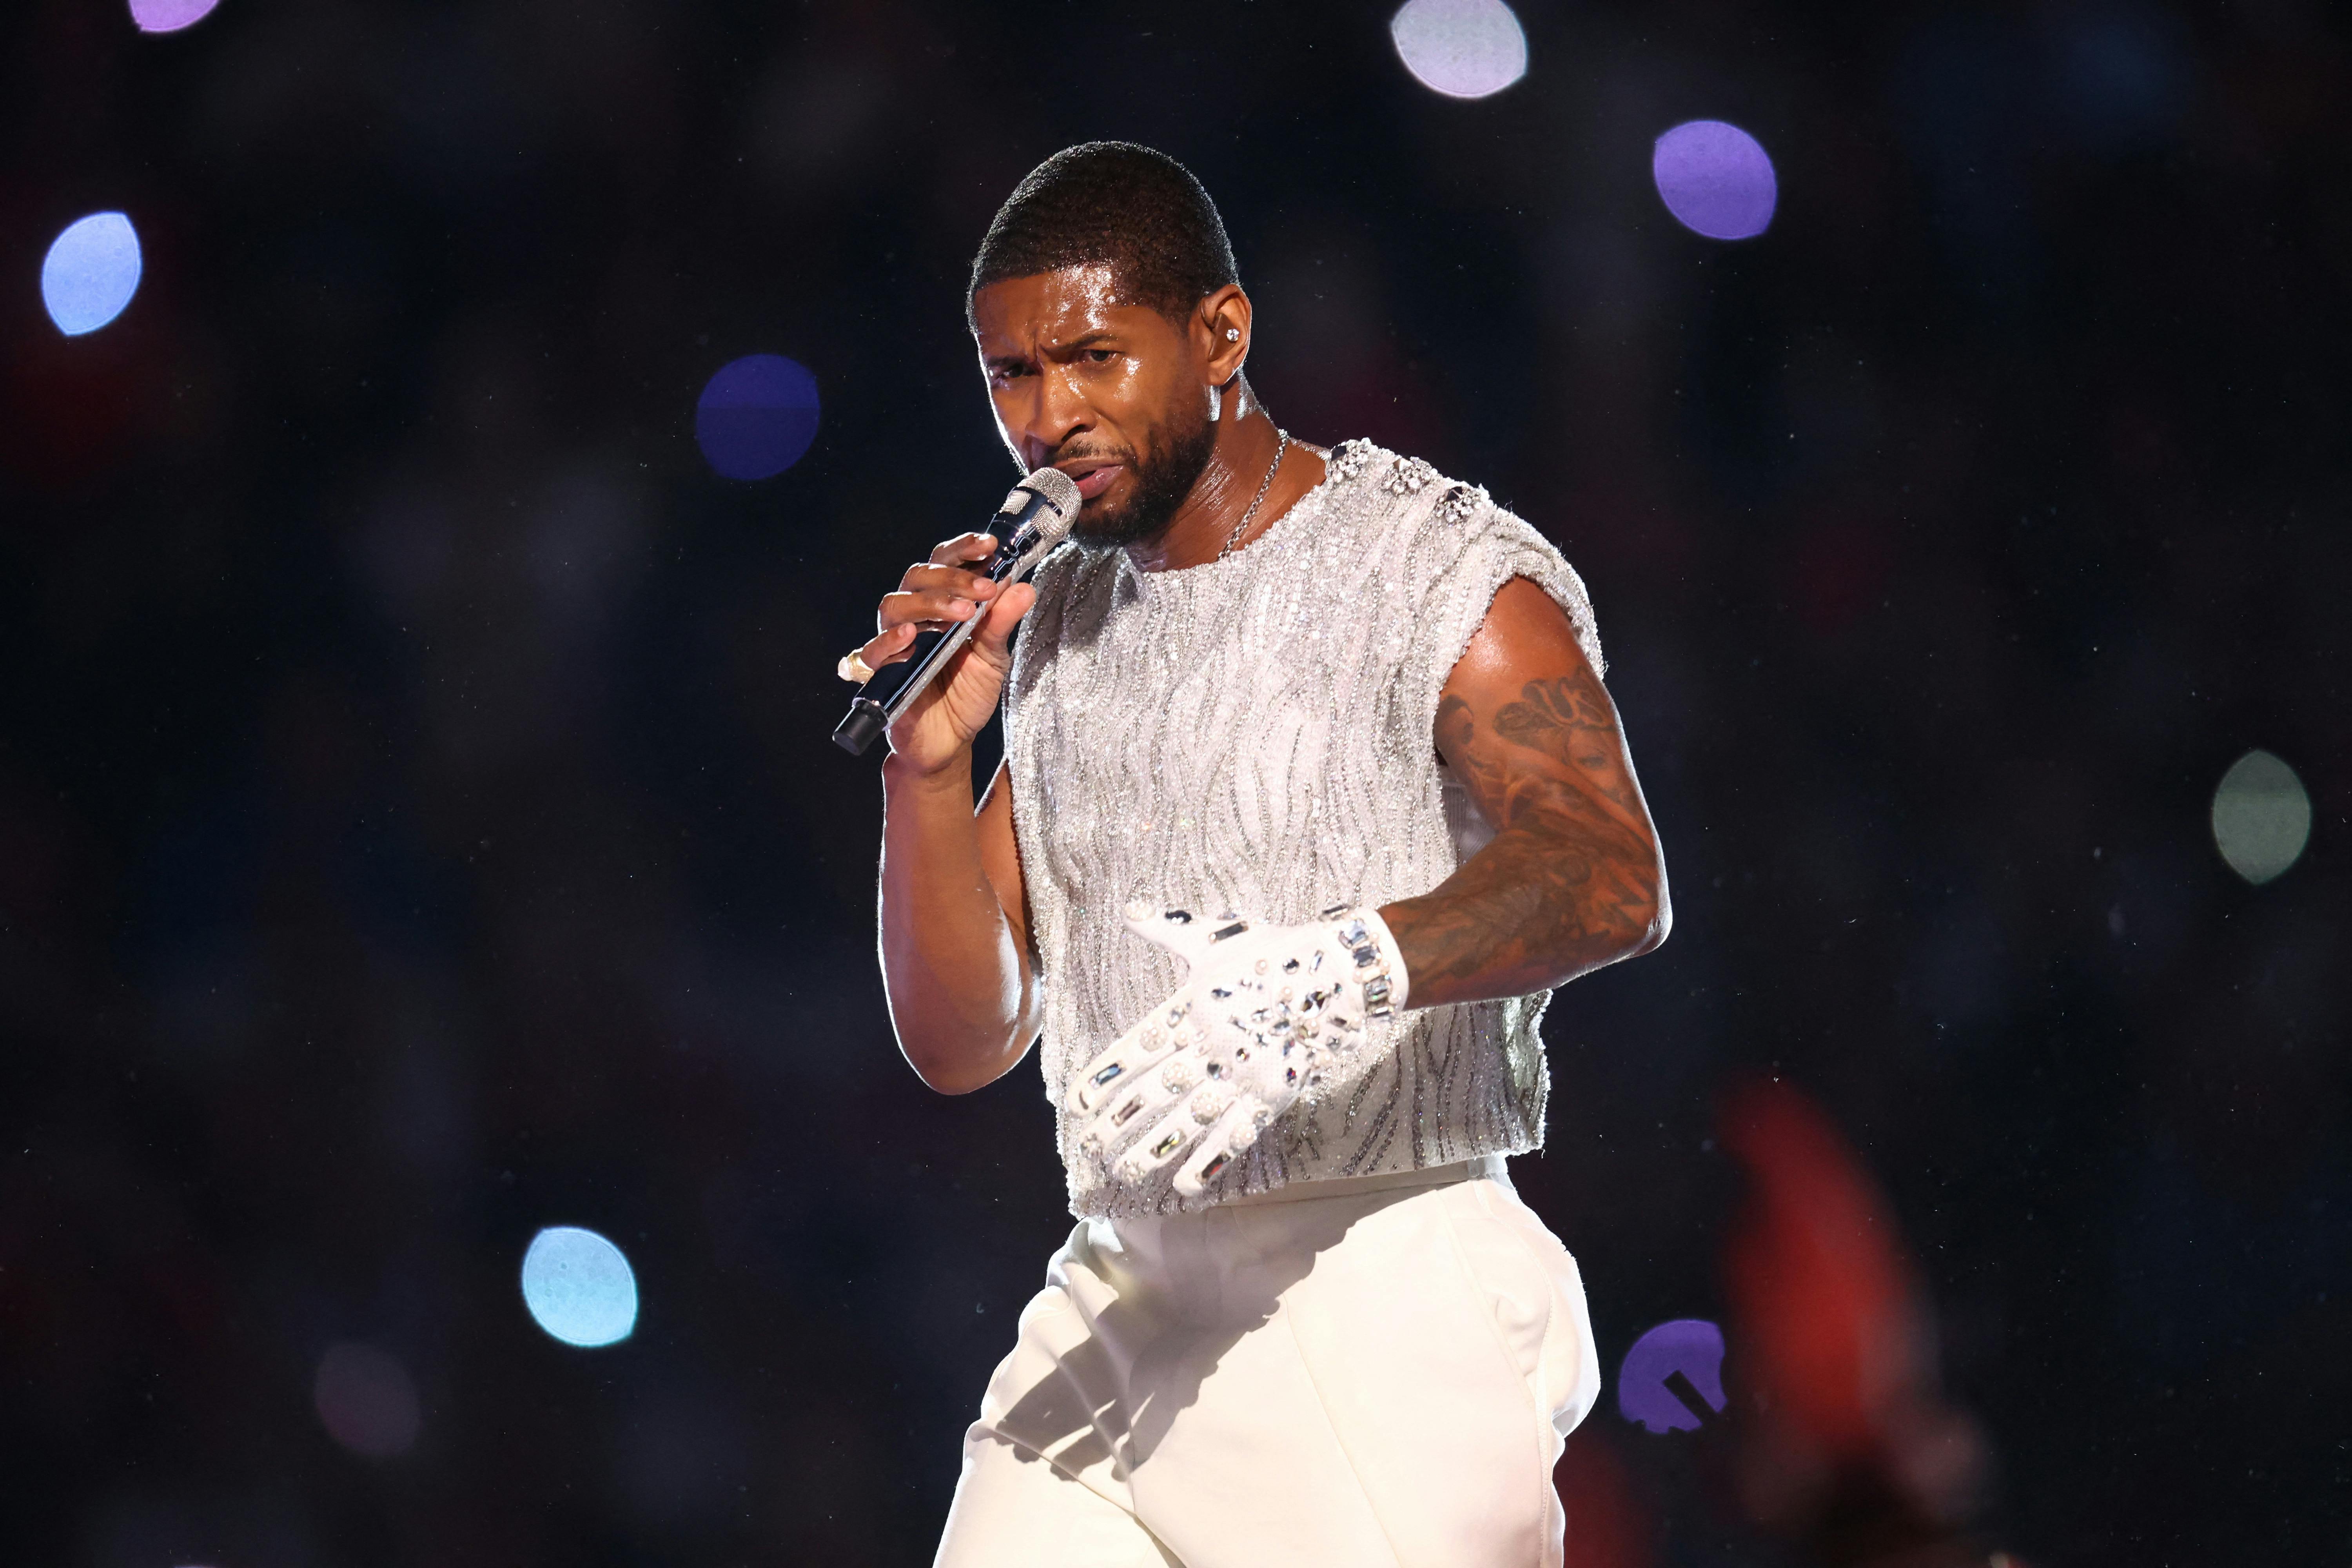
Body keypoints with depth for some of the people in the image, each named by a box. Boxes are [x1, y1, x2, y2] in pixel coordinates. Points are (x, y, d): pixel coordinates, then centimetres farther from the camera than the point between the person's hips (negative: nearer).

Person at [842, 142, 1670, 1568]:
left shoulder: (1448, 576, -5)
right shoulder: (1059, 627, 16)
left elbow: (1611, 877, -24)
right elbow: (962, 1045, 14)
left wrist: (1352, 971, -42)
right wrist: (930, 762, -2)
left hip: (1387, 1312, -6)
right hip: (1115, 1312, 6)